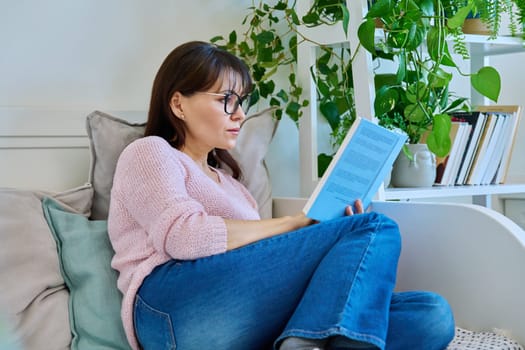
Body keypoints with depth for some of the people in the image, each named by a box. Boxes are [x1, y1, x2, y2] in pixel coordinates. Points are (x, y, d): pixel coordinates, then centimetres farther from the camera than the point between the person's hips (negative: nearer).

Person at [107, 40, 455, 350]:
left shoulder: (224, 178, 36)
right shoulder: (149, 152, 13)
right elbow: (184, 238, -8)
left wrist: (330, 236, 6)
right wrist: (296, 224, -3)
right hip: (176, 308, -6)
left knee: (432, 315, -14)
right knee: (375, 228, -17)